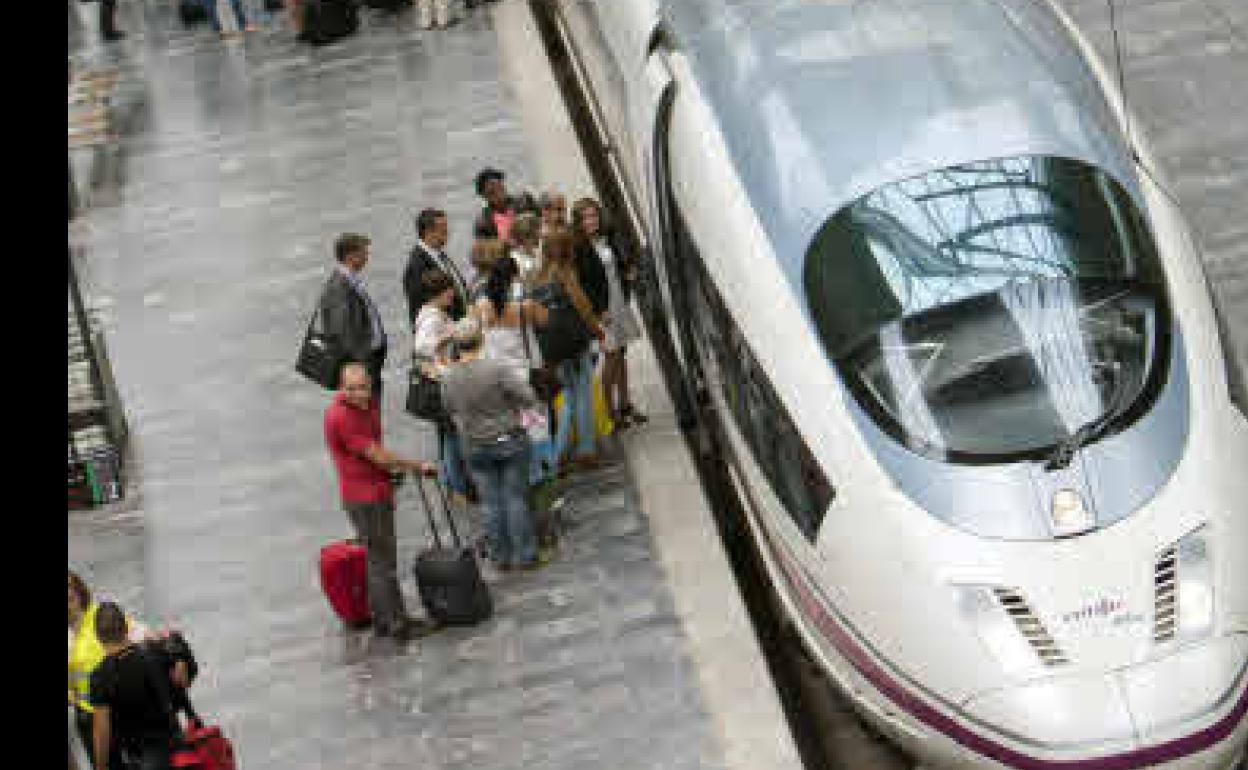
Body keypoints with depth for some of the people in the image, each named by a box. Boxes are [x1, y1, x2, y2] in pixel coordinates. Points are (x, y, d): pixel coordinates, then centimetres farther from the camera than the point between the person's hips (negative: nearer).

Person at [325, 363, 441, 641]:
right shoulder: (340, 416, -23)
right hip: (364, 496, -9)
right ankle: (398, 623, -2)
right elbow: (377, 456, -19)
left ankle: (383, 620, 23)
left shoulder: (367, 402, 5)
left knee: (380, 558, 15)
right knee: (382, 560, -6)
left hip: (379, 491, 9)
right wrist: (418, 466, -10)